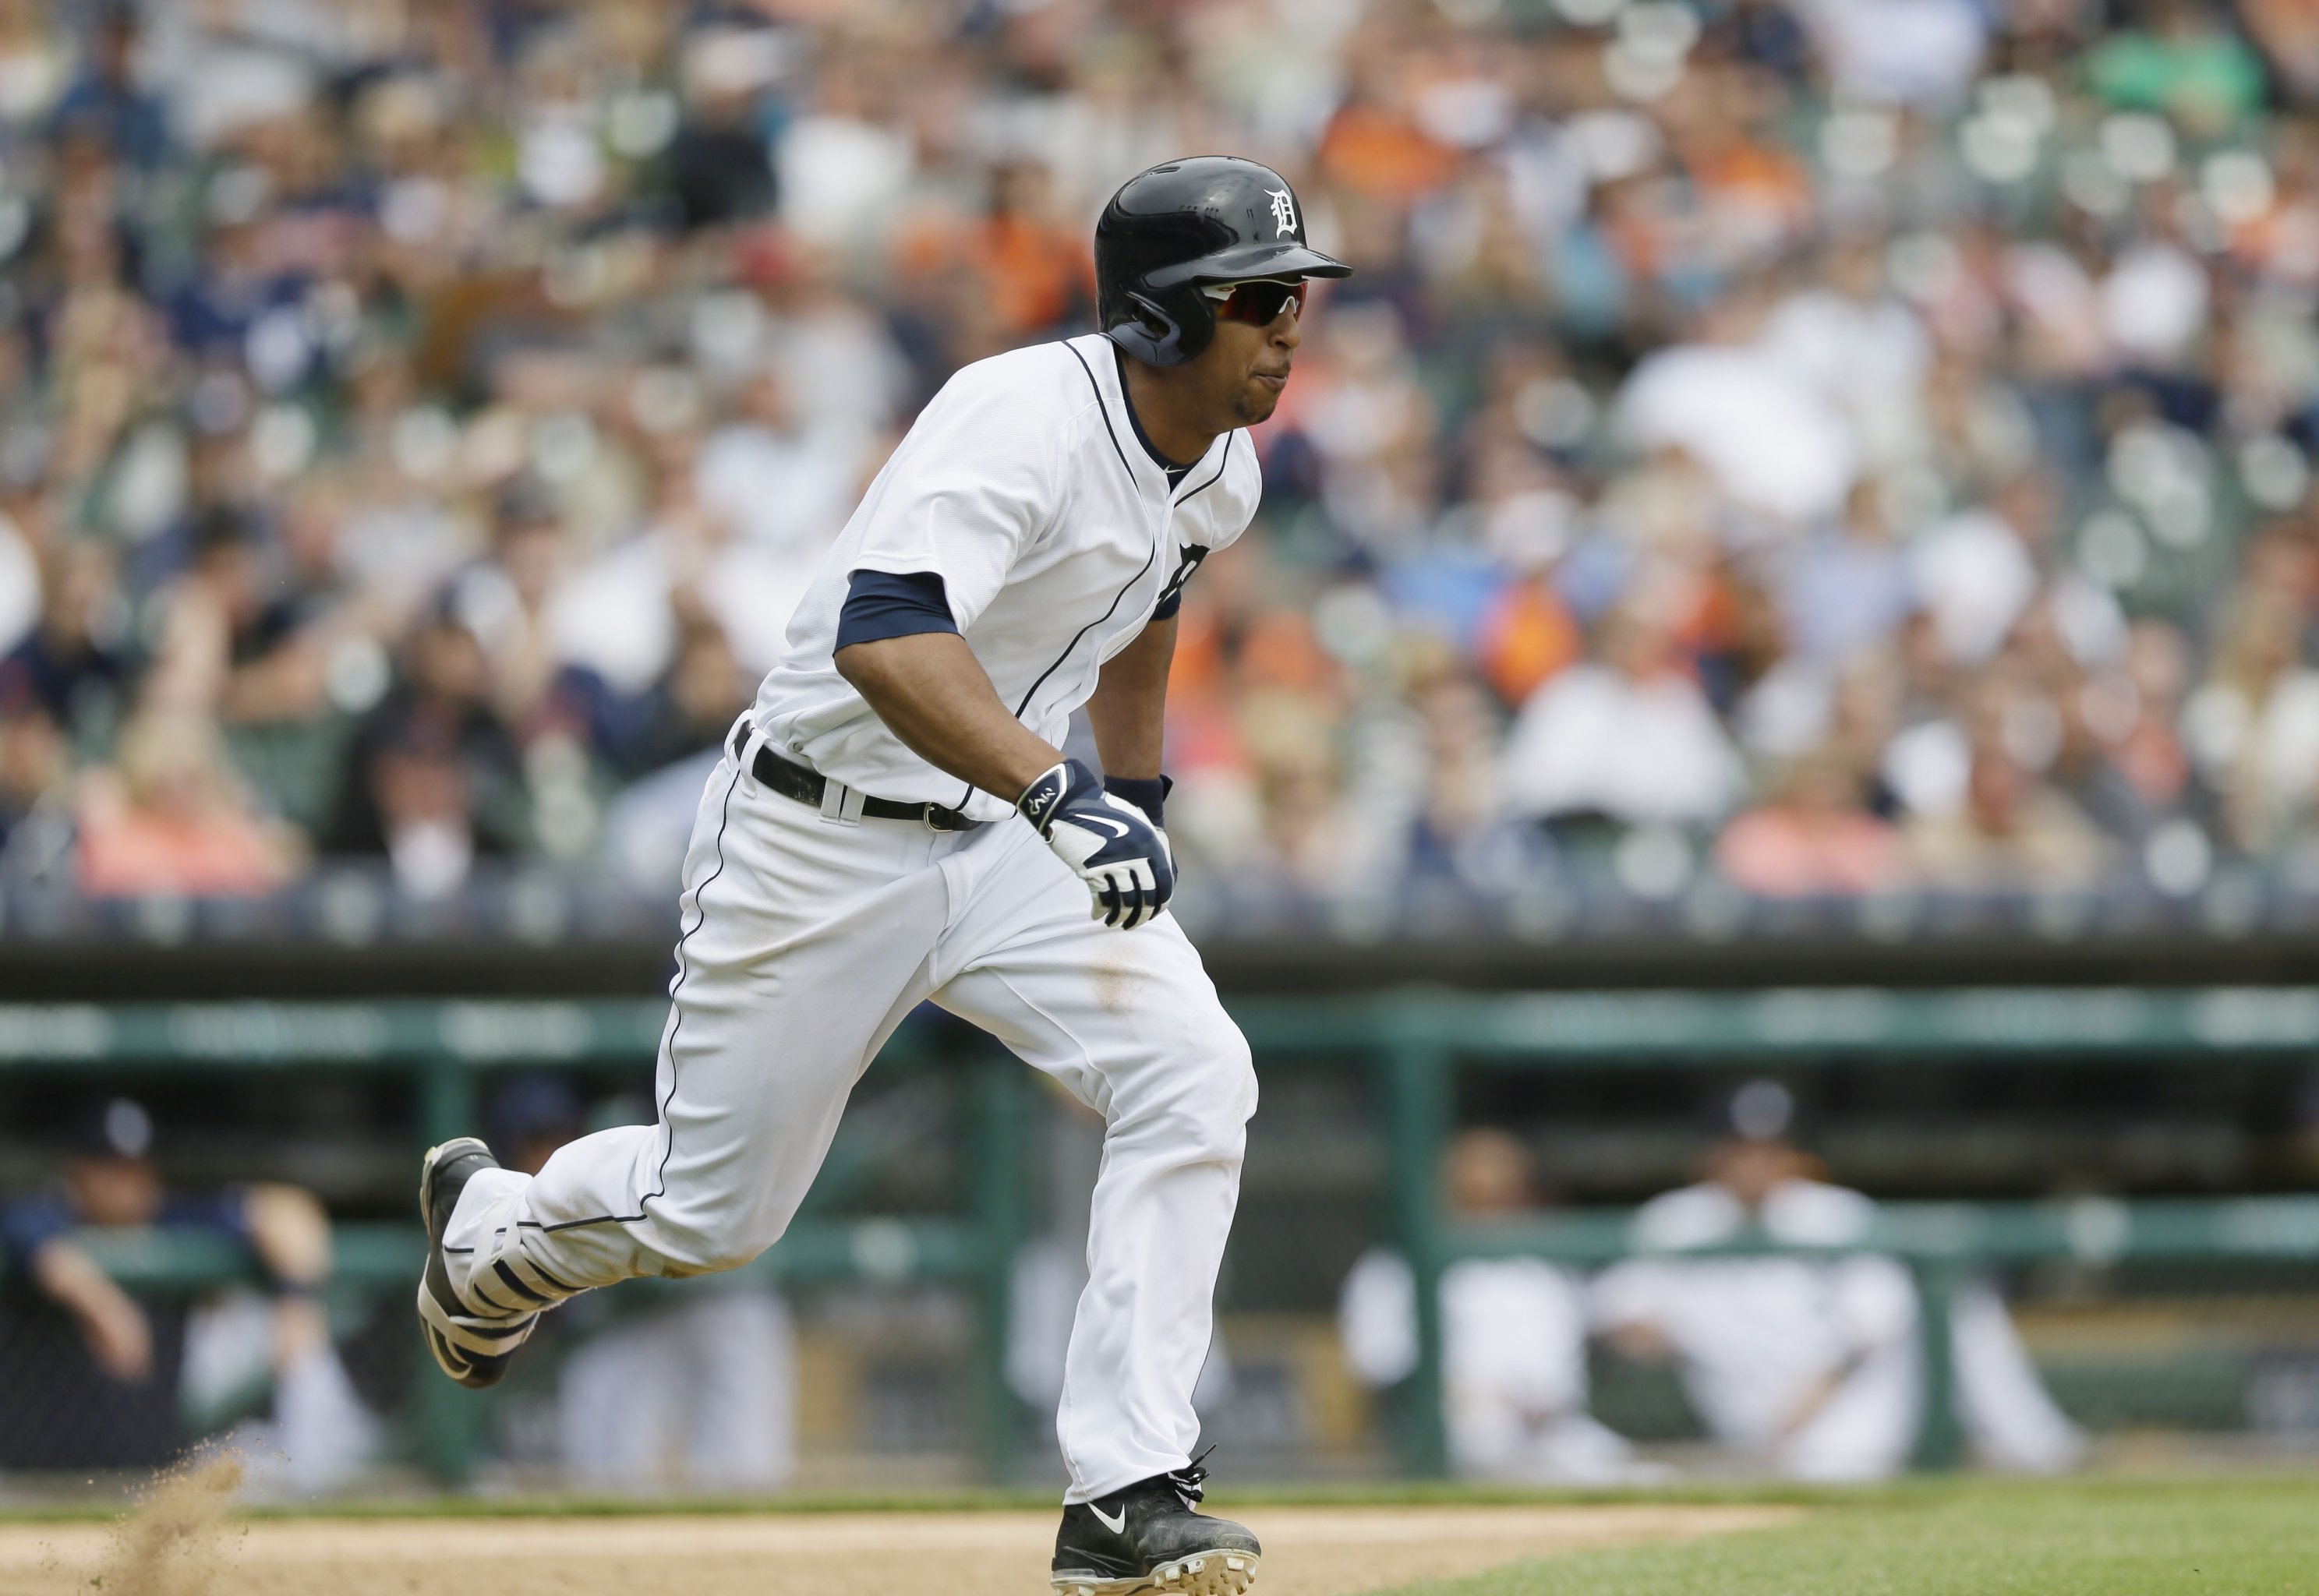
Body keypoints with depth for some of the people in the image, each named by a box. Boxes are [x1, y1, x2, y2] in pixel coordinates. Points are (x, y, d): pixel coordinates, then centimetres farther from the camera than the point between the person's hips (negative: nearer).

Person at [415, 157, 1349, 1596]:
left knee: (1194, 1080, -19)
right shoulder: (1024, 420, -28)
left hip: (1009, 843, 6)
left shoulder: (1223, 471, -2)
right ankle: (490, 1224, 43)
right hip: (821, 841, -6)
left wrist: (1139, 796, 25)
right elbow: (884, 631, -44)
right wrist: (1053, 792, -55)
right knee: (714, 1215, 8)